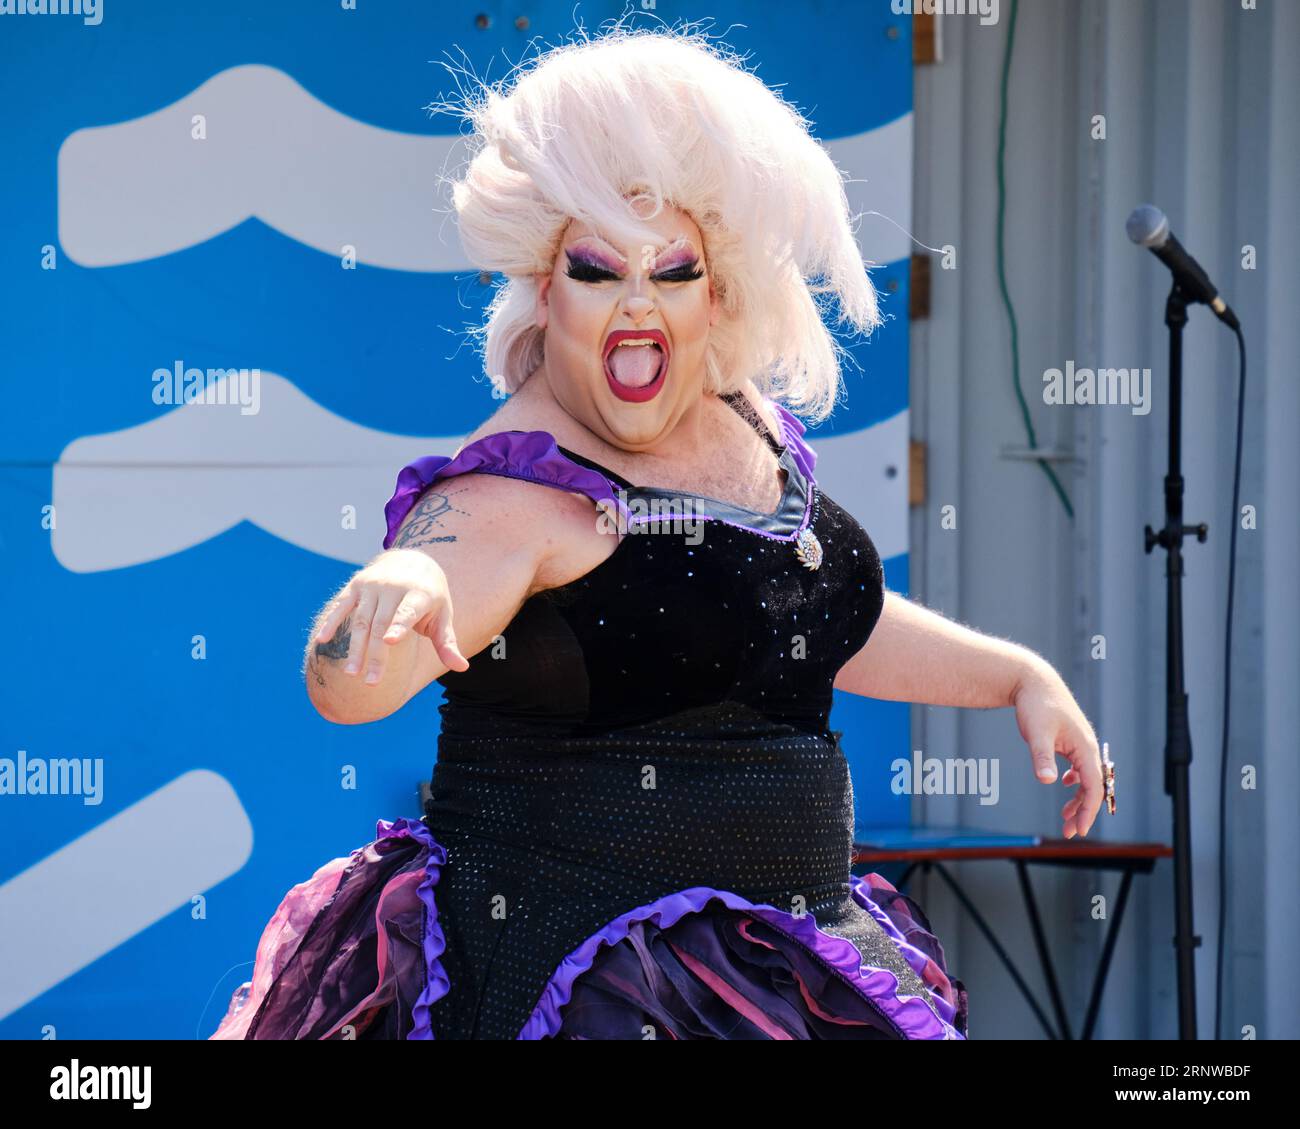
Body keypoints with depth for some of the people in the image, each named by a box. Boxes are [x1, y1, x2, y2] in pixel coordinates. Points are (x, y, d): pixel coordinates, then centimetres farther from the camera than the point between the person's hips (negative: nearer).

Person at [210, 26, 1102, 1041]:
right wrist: (396, 584, -53)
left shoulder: (753, 426, 7)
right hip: (572, 983, -7)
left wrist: (1021, 673, 24)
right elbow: (347, 688, -33)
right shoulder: (511, 495, -17)